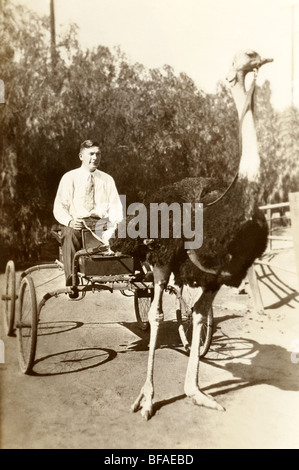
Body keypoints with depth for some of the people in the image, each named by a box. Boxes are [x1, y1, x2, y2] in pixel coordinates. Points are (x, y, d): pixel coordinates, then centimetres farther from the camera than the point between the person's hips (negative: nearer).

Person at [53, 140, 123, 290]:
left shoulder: (107, 179, 17)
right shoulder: (69, 178, 9)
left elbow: (115, 206, 10)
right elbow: (59, 207, 2)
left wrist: (114, 224, -14)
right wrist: (70, 221, -21)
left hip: (101, 223, 2)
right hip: (76, 224, -1)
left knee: (119, 233, -32)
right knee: (70, 233, -37)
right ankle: (72, 281, -38)